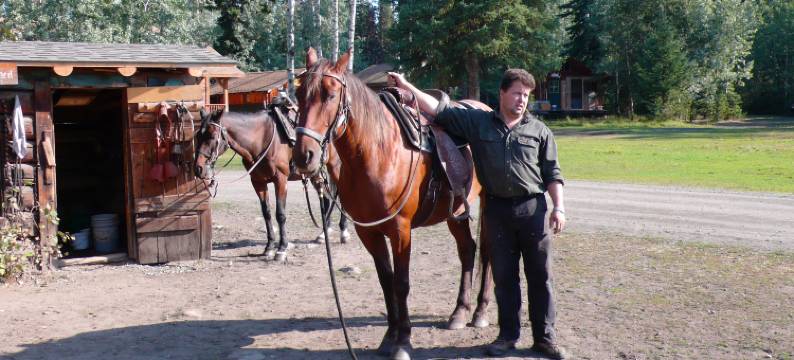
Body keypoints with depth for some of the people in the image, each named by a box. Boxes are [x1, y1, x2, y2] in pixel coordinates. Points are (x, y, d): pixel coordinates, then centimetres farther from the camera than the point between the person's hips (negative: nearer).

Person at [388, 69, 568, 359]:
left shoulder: (539, 131, 4)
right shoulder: (478, 122, 4)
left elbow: (552, 174, 5)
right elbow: (439, 110, 2)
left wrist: (558, 207, -4)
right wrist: (406, 87, -4)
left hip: (533, 208, 0)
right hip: (496, 209, 0)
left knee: (540, 275, 5)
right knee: (504, 275, 9)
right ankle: (508, 335, 21)